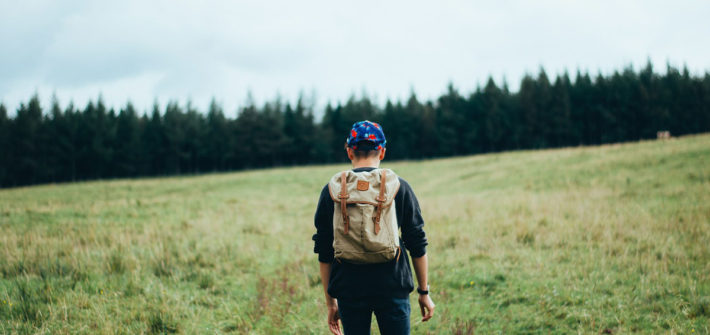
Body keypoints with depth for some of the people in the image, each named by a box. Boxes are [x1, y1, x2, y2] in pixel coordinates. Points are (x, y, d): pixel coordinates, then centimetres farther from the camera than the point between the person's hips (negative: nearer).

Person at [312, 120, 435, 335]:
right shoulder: (399, 187, 1)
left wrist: (330, 301, 12)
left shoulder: (331, 191, 3)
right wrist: (424, 292, 13)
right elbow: (417, 246, 3)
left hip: (349, 291, 1)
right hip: (392, 288, -1)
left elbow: (324, 252, 4)